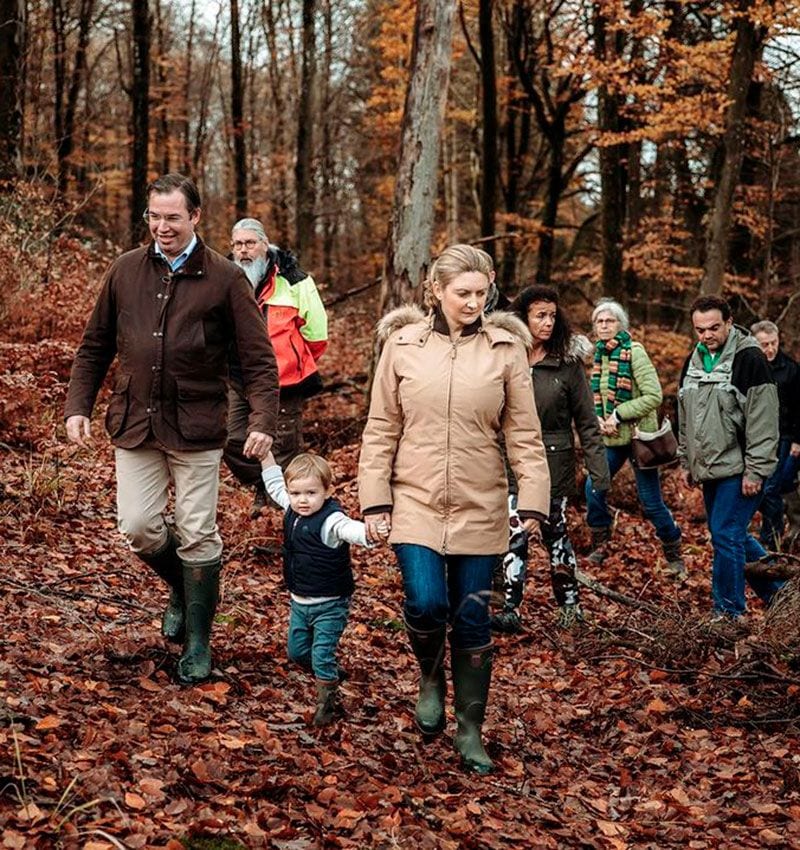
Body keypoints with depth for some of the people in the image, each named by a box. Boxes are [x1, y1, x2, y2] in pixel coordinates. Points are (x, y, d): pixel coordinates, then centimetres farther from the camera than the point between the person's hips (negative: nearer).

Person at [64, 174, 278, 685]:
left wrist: (263, 420, -16)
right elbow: (95, 346, 12)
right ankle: (181, 590, 33)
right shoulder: (125, 270, 5)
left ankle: (198, 643, 17)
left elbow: (259, 357, -5)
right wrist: (78, 405, 3)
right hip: (135, 424, 3)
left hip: (196, 427, -3)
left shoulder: (224, 278, -5)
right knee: (138, 527, 2)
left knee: (198, 536, 2)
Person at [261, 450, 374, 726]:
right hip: (299, 601, 8)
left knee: (322, 656, -6)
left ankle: (326, 701, 15)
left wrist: (369, 532, -67)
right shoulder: (293, 510, -2)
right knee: (297, 651, 19)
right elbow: (274, 485, 16)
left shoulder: (330, 520, -25)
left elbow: (349, 529, -46)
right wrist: (266, 455, 13)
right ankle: (331, 675, 43)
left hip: (329, 604, -8)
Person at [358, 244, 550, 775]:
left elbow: (525, 433, 1)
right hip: (415, 502, 0)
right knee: (426, 604, -15)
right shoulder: (402, 344, 1)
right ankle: (431, 678, 19)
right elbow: (381, 429, 4)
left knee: (472, 620, 5)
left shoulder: (506, 349, 0)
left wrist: (534, 500, -7)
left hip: (480, 508, 0)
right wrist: (375, 499, -1)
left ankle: (471, 731, 21)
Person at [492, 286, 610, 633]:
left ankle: (569, 604, 24)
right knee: (514, 534, -4)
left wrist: (599, 471, -6)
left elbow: (586, 422, -2)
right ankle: (511, 610, 0)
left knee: (555, 532, 9)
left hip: (553, 461, -1)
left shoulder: (568, 363, -3)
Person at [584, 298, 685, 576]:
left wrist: (618, 415, -19)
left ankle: (675, 557, 16)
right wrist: (597, 418, -5)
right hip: (611, 438, 6)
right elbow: (594, 395, 15)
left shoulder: (634, 352, -14)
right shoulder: (597, 354, 5)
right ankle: (600, 547, 18)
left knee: (651, 501, 1)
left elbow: (654, 395, -19)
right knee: (593, 487, 0)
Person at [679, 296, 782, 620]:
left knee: (726, 536, -8)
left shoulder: (749, 359, -13)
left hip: (738, 469, -8)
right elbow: (685, 418, 20)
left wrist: (755, 471, -18)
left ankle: (728, 612, 5)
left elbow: (763, 421, -16)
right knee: (734, 537, 15)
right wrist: (687, 462, 19)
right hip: (709, 470, 8)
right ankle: (777, 589, 30)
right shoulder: (693, 361, 11)